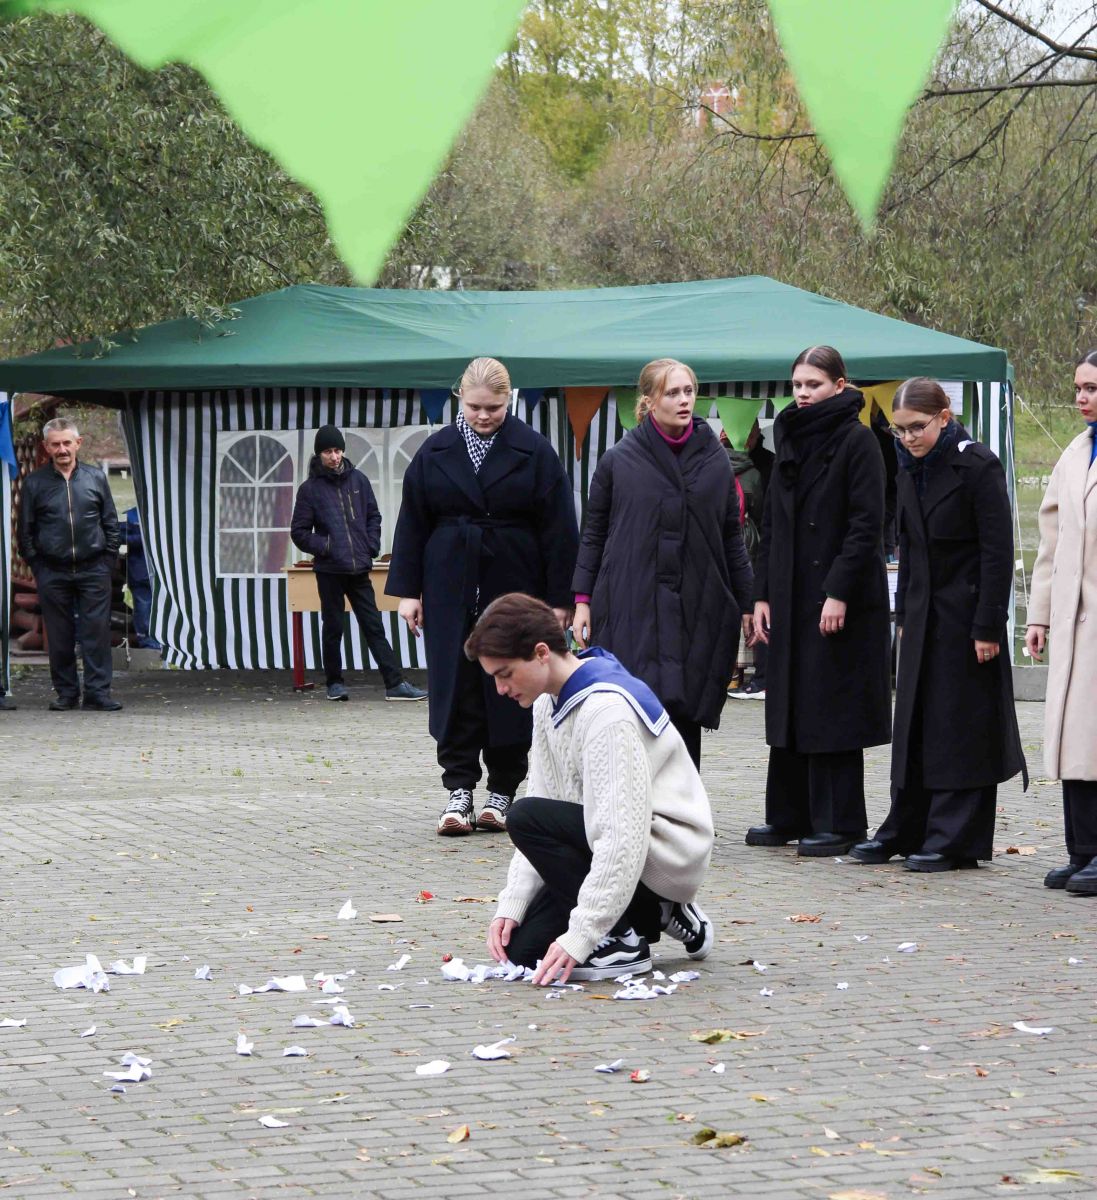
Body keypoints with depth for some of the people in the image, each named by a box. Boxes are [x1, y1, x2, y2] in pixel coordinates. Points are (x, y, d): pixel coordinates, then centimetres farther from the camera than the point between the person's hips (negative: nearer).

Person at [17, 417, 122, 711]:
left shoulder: (95, 478, 6)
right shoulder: (35, 483, 3)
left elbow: (111, 524, 11)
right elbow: (25, 530, 7)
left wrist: (107, 560, 4)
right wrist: (36, 565, 1)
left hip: (93, 570, 0)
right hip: (52, 573, 0)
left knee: (96, 632, -3)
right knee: (59, 636, 4)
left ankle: (98, 692, 1)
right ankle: (65, 692, 12)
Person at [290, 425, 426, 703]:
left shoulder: (358, 480, 7)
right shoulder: (310, 489, -1)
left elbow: (373, 516, 14)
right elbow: (299, 532, 1)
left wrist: (371, 546, 0)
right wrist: (323, 546, -12)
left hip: (359, 570, 2)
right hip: (329, 571, -2)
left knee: (374, 626, 2)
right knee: (333, 628, 6)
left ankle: (395, 683, -2)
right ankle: (334, 683, 17)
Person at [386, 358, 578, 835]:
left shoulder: (534, 451, -2)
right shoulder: (436, 451, 5)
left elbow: (558, 528, -2)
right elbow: (412, 523, 8)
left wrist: (558, 598, -6)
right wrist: (408, 590, 3)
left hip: (512, 589, -2)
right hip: (451, 590, 2)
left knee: (511, 689, 2)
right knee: (455, 688, -2)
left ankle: (502, 791, 12)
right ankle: (458, 790, 1)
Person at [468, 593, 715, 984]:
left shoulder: (607, 709, -24)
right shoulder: (549, 704, 6)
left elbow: (624, 834, -29)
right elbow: (542, 799, 6)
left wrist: (580, 936, -29)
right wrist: (511, 904, -4)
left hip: (666, 848, -9)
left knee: (527, 819, -24)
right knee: (523, 948, -1)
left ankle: (622, 941, -13)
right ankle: (656, 914, 13)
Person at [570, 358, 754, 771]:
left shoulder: (715, 461, 10)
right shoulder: (618, 460, 3)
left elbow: (731, 537, 14)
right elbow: (593, 535, 8)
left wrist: (746, 603, 11)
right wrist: (583, 600, 2)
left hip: (699, 610, 2)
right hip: (632, 610, -2)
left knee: (687, 719, 2)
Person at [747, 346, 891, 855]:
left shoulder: (857, 441, -8)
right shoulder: (790, 440, 13)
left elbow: (866, 525, -13)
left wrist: (839, 593, -19)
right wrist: (763, 594, 9)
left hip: (840, 601, -7)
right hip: (790, 599, 7)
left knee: (831, 710, -4)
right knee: (789, 706, 9)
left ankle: (838, 823, 1)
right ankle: (789, 815, 16)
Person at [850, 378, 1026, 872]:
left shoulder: (978, 466, -13)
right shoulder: (910, 472, 10)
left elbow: (998, 552, -14)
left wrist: (988, 626, -16)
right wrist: (904, 616, 13)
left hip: (965, 615, -7)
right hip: (924, 616, 7)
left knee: (962, 726, -3)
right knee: (914, 722, 10)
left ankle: (954, 839, 1)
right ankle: (906, 829, 17)